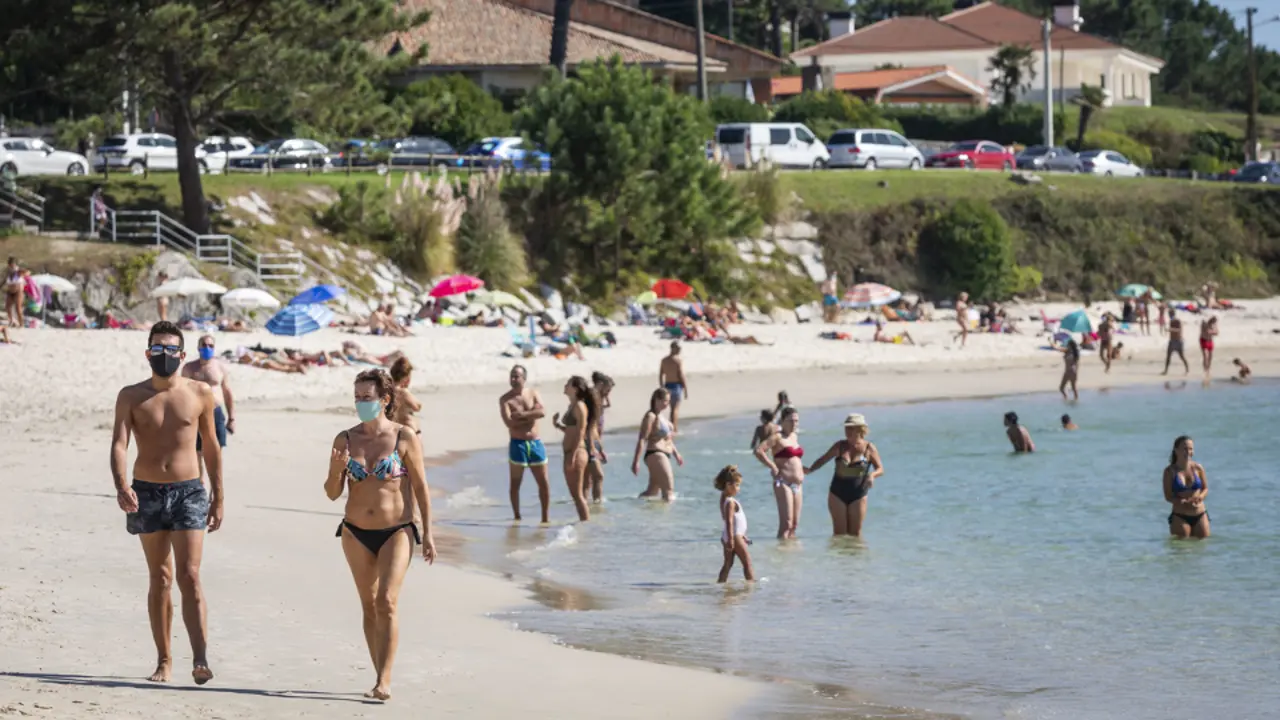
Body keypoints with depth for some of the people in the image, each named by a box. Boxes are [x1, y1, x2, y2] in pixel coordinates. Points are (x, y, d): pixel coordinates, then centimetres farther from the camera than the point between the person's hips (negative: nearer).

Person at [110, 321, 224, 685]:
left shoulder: (200, 393, 2)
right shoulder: (131, 396, 1)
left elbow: (211, 447, 10)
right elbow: (119, 444, -9)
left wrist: (218, 497, 10)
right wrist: (121, 486, -27)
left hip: (188, 491, -1)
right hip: (146, 492, 1)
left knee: (189, 577, -12)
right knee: (160, 579, 8)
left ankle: (200, 659, -20)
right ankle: (164, 659, 16)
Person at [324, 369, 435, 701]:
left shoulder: (404, 438, -7)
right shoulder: (345, 439, 0)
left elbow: (420, 487, -2)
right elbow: (332, 493, 3)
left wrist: (427, 533, -5)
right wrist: (336, 471, -18)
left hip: (396, 531, -4)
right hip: (356, 533, 4)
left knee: (386, 603, -16)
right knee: (369, 607, 10)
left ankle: (383, 682, -18)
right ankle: (382, 678, 19)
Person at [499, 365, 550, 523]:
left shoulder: (534, 395, 6)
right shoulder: (505, 399, -3)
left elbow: (542, 412, -11)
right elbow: (509, 422, -17)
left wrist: (523, 414, -16)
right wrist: (531, 416, -10)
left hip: (536, 443, 3)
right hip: (517, 444, -3)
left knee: (543, 482, 3)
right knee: (515, 483, 3)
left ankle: (545, 517, 12)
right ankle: (517, 517, 13)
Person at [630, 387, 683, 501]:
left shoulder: (660, 416, 17)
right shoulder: (650, 417, -13)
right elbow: (642, 439, -19)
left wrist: (676, 453, 28)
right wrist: (636, 461, -24)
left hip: (663, 455, 10)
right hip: (656, 455, -10)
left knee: (653, 491, 13)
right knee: (669, 490, -11)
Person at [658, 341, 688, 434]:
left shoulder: (664, 360, 8)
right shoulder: (678, 361, -11)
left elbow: (660, 376, 10)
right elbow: (681, 376, -14)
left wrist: (662, 388, 18)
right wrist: (686, 390, -9)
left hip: (667, 385, 6)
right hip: (676, 385, -6)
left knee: (674, 408, 18)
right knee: (675, 408, -5)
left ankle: (676, 428, 23)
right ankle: (674, 429, -8)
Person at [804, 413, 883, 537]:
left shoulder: (869, 448, -3)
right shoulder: (840, 446, 1)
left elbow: (880, 469, 0)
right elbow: (823, 459, 5)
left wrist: (872, 475, -22)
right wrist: (810, 470, -13)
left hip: (858, 495, -1)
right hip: (838, 494, 1)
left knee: (855, 533, 2)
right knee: (839, 532, -1)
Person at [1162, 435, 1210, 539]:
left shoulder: (1198, 468, 2)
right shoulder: (1170, 471, -4)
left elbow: (1205, 488, 11)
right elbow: (1168, 496, -5)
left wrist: (1200, 496, -13)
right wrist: (1182, 502, -24)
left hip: (1200, 516, 3)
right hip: (1180, 517, -2)